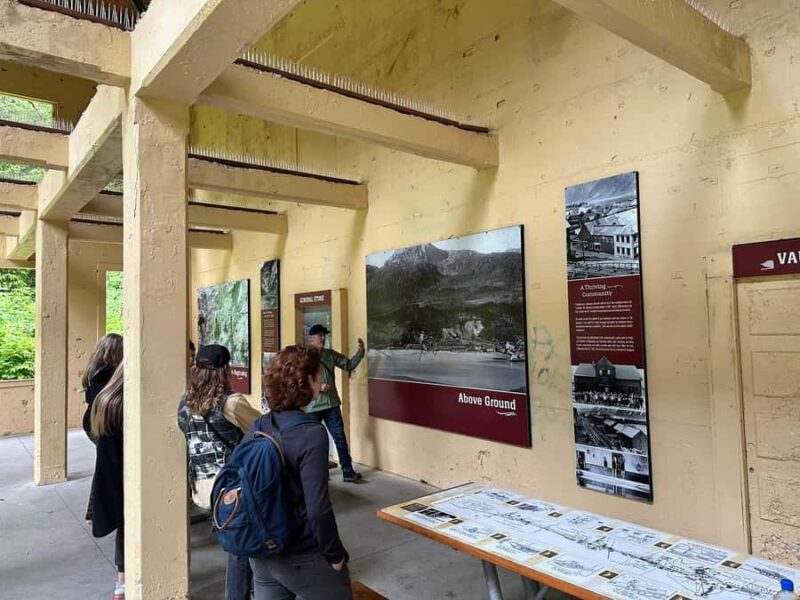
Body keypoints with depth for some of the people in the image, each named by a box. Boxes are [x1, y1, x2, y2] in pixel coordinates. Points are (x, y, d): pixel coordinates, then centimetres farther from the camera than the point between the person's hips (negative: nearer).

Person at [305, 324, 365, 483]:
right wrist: (318, 387, -23)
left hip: (331, 404, 4)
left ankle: (348, 471, 10)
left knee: (340, 437, 4)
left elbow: (349, 365, 6)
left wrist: (360, 351, -8)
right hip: (312, 406, -4)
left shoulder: (330, 354, 5)